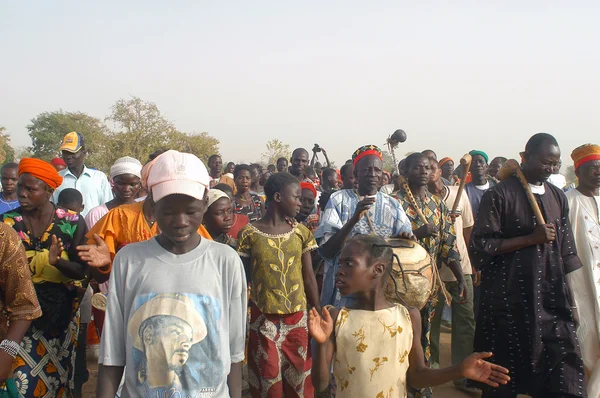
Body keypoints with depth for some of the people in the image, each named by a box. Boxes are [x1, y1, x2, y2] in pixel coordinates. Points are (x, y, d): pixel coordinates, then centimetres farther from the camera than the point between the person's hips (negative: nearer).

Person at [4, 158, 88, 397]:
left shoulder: (72, 222, -4)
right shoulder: (7, 222, -1)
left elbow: (81, 271, -8)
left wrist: (56, 261, -25)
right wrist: (45, 258, -18)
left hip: (61, 312, 0)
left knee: (58, 376, 8)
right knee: (20, 378, -2)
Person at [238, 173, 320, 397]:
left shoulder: (301, 232, 1)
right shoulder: (249, 234, -7)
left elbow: (309, 277, 4)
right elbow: (242, 279, -2)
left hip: (297, 317, 2)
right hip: (263, 319, -2)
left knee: (299, 378, 12)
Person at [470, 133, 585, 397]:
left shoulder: (558, 197, 12)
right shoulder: (500, 195, -5)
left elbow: (566, 253, 15)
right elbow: (480, 247, -12)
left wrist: (570, 300, 12)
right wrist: (531, 238, -16)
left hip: (552, 301, 5)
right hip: (509, 303, -4)